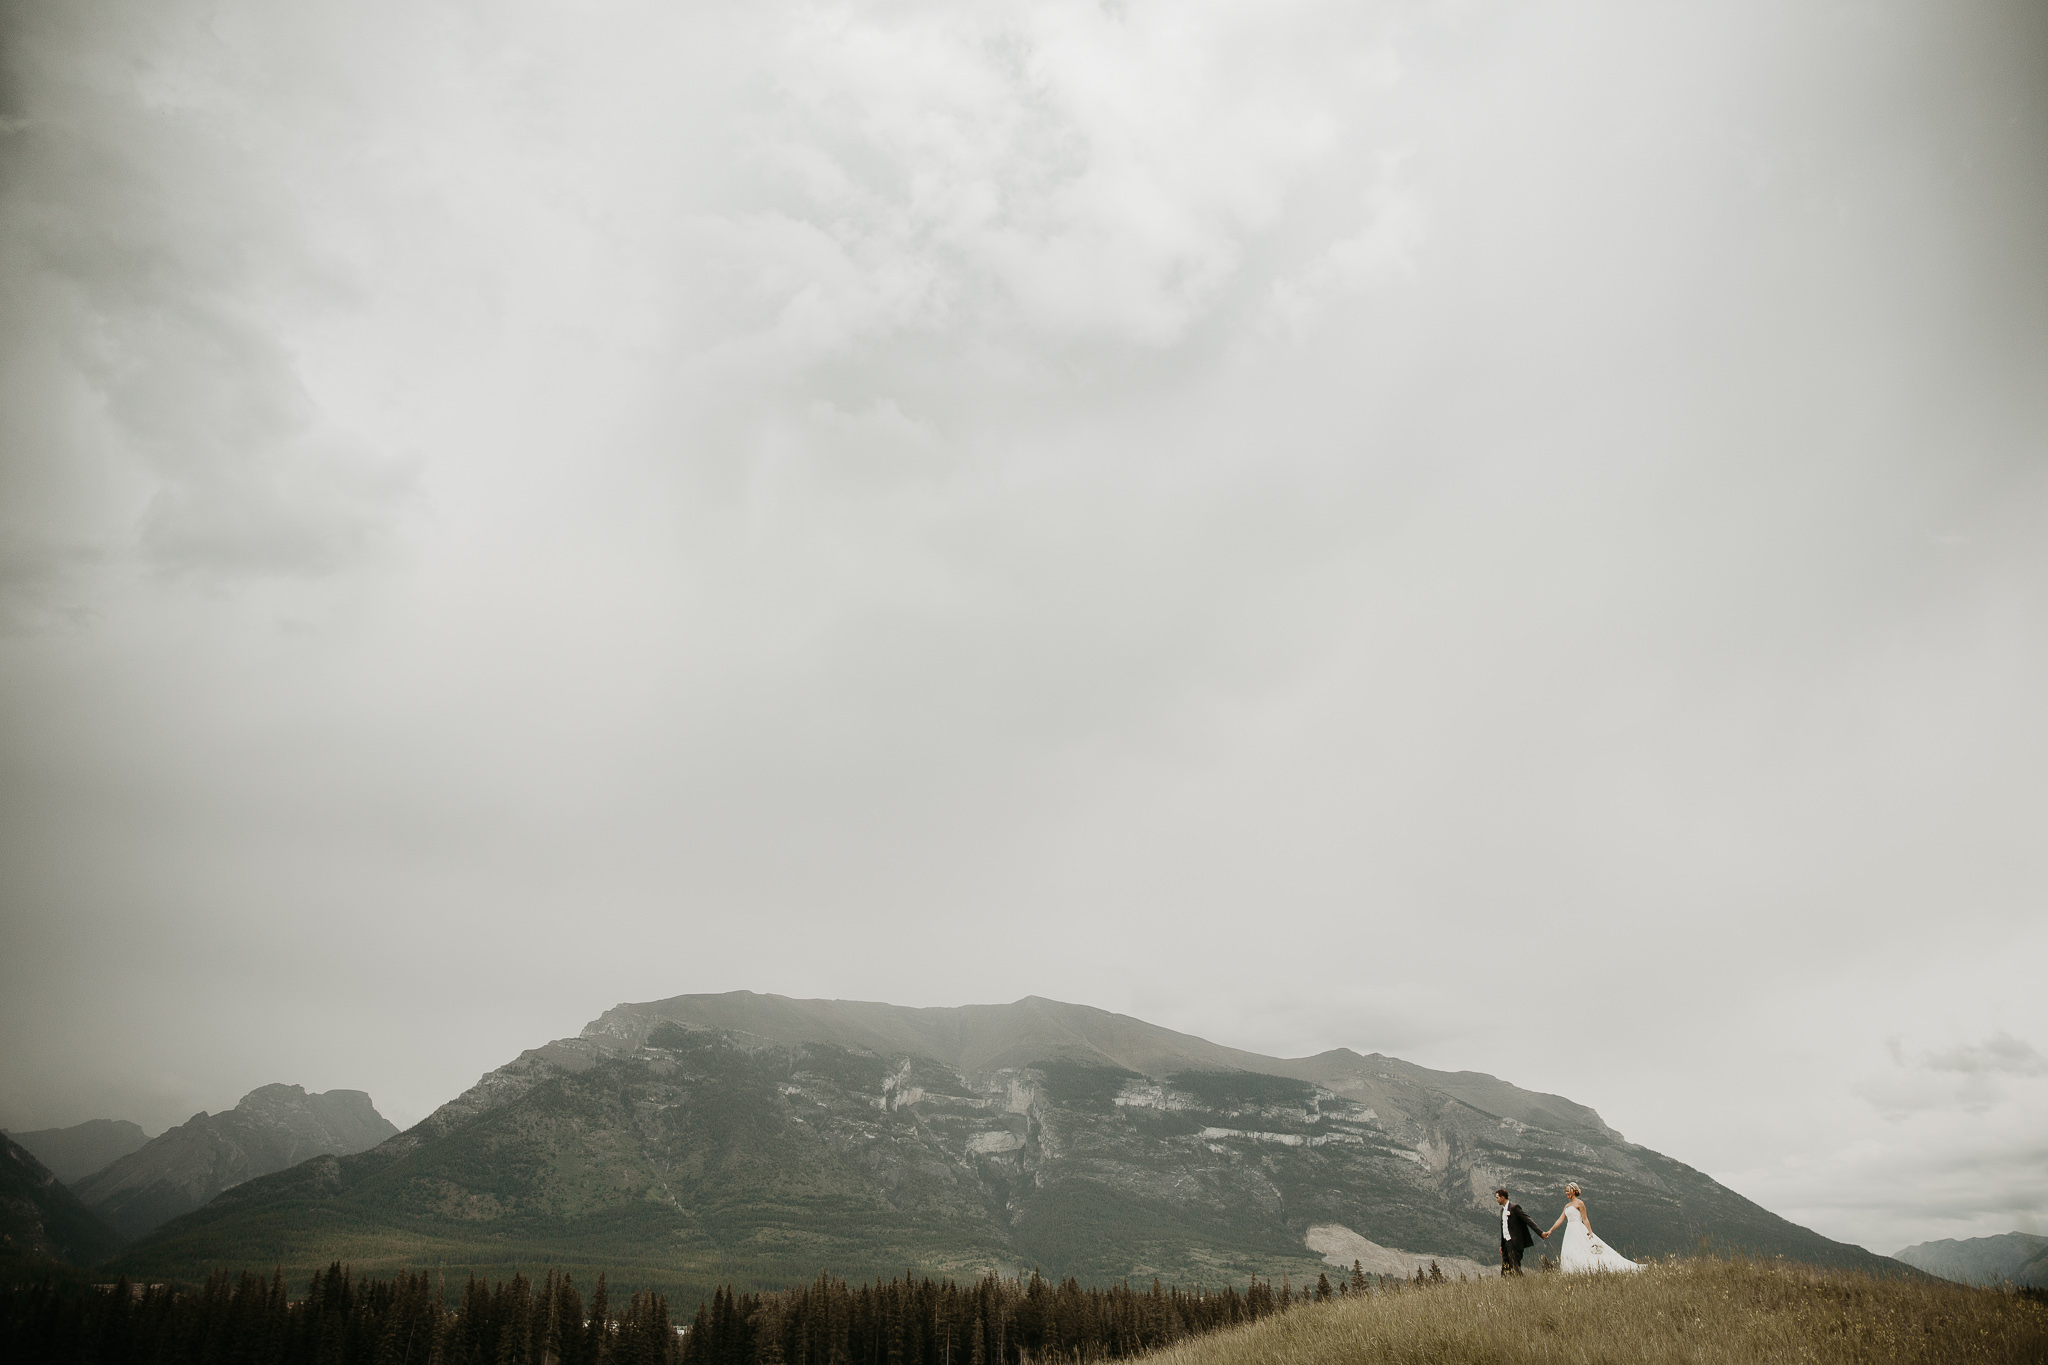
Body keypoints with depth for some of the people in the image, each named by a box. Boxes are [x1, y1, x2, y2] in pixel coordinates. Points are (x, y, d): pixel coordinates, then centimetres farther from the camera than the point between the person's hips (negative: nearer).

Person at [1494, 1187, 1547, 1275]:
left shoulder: (1514, 1207, -11)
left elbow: (1528, 1220, -14)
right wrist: (1501, 1245, 23)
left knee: (1514, 1267, -9)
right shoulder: (1502, 1210, 16)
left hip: (1514, 1243, -8)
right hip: (1506, 1242, 8)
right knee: (1504, 1269, 6)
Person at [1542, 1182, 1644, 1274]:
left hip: (1579, 1231, -7)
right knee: (1569, 1255, -1)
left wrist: (1590, 1233, -14)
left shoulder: (1579, 1203, -3)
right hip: (1570, 1232, 7)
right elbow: (1560, 1220, 18)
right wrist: (1550, 1231, 13)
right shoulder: (1567, 1206, 19)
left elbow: (1585, 1219, -7)